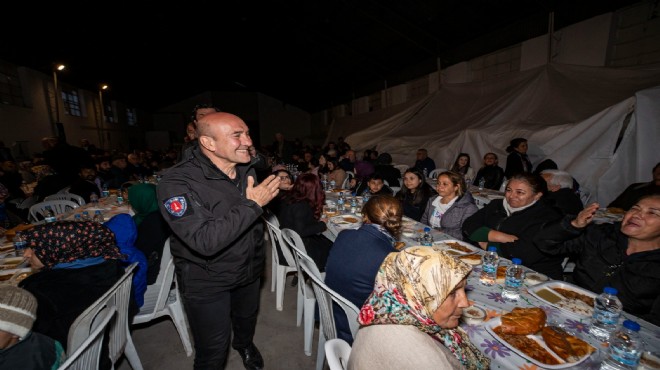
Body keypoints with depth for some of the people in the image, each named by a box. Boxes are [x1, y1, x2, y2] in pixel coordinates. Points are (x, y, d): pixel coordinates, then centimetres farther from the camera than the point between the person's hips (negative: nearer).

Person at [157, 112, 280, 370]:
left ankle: (244, 344, 62)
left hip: (249, 270, 6)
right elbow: (205, 242, -36)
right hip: (206, 282, -5)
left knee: (247, 319, 30)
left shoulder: (247, 169, -6)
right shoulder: (176, 182, -26)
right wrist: (252, 205, -34)